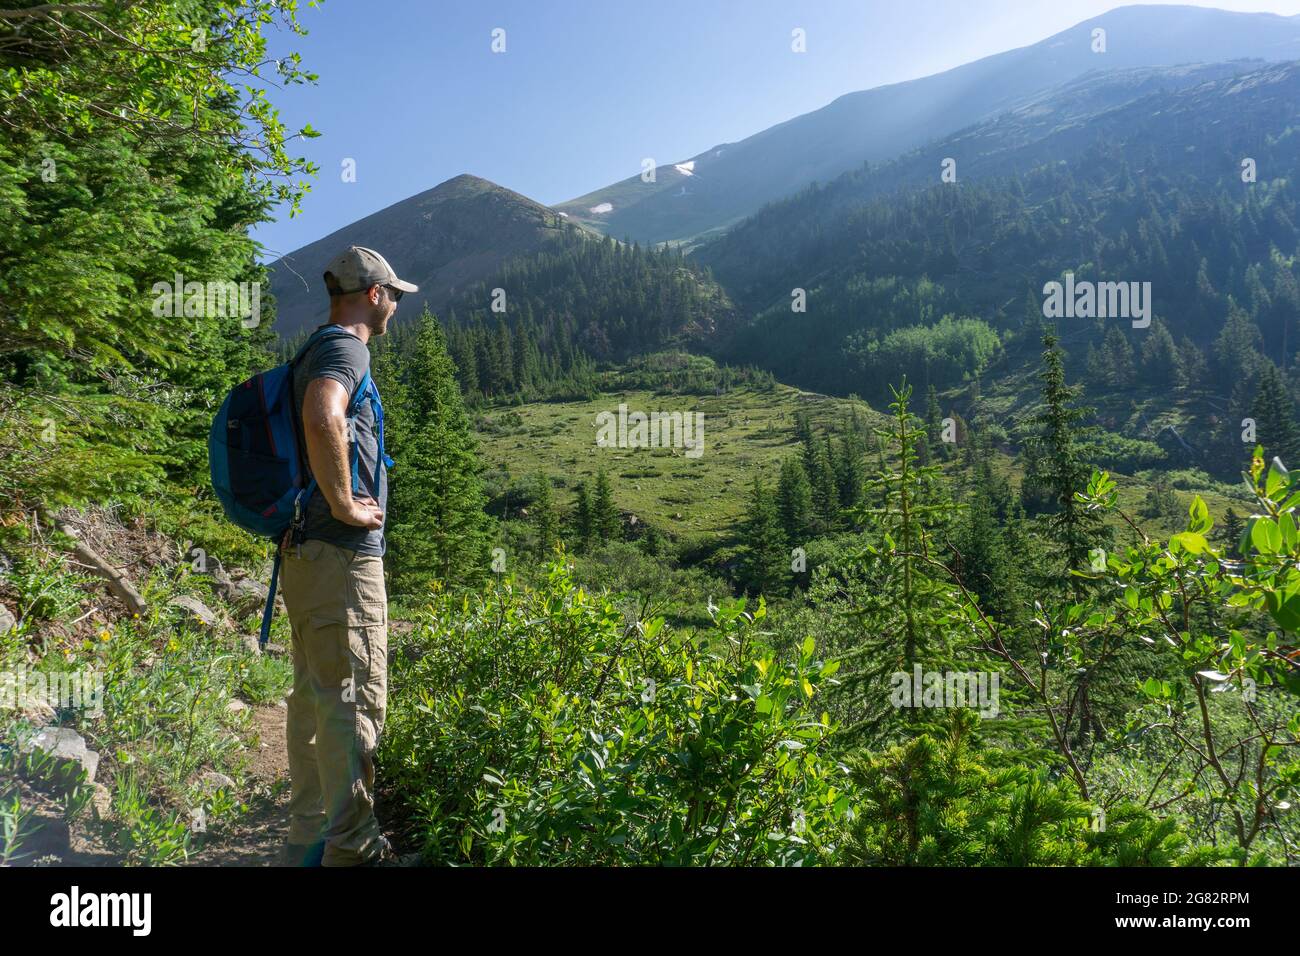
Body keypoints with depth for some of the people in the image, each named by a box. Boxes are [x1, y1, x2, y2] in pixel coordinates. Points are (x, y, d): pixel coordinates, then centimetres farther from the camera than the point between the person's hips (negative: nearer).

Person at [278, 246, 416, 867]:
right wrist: (344, 504, -24)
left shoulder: (317, 353, 18)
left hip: (307, 552, 10)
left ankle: (309, 839, 26)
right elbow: (321, 419, -35)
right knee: (355, 701, -4)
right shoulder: (345, 349, -13)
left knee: (314, 696, 15)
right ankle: (351, 849, 4)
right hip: (343, 556, -10)